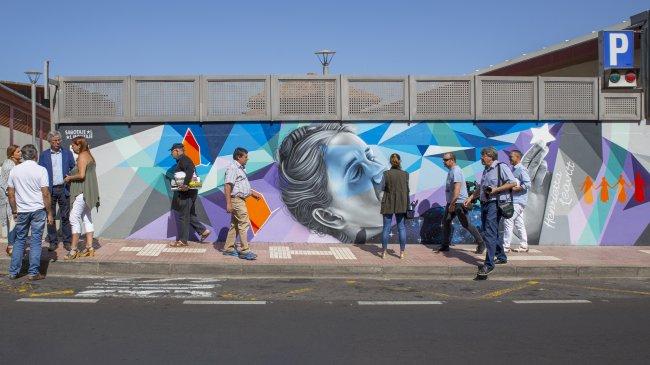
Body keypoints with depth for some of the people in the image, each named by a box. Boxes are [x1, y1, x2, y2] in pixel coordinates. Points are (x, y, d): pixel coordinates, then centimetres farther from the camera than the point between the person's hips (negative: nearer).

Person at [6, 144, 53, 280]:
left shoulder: (14, 170, 3)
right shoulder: (41, 170, -8)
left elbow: (11, 194, 6)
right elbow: (45, 194, -10)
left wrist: (14, 211, 16)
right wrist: (49, 213, -3)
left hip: (21, 211, 3)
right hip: (38, 210, -3)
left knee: (19, 240, 14)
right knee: (36, 241, 3)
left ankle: (13, 271, 16)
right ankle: (33, 273, 4)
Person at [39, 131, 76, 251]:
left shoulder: (67, 153, 7)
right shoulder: (44, 155, 6)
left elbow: (73, 169, 10)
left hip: (63, 189, 0)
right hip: (49, 190, 0)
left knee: (65, 216, 2)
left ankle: (67, 241, 9)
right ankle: (53, 241, 13)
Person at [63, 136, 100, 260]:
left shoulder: (82, 156, -11)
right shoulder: (89, 156, 18)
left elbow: (81, 175, -21)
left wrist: (69, 178, -5)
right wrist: (71, 176, 15)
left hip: (82, 192, -10)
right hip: (89, 192, 10)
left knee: (74, 218, -9)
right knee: (87, 218, 11)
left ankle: (73, 249, -9)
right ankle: (89, 247, 13)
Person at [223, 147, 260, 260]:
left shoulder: (240, 168, 17)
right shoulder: (232, 168, -15)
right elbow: (227, 186, -22)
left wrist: (253, 193, 23)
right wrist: (228, 203, -26)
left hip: (240, 200, 11)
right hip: (236, 200, -11)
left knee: (235, 224, 13)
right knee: (244, 223, -10)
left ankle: (228, 248, 20)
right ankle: (245, 251, -7)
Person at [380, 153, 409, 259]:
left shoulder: (386, 173, -8)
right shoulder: (405, 174, -2)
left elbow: (383, 188, -10)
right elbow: (407, 190, 1)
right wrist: (407, 204, 9)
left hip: (388, 203, -1)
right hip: (401, 204, 1)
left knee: (386, 228, 5)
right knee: (401, 227, 8)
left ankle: (384, 252, 8)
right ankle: (402, 252, 8)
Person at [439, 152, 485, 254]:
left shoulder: (456, 171, -19)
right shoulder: (451, 171, 13)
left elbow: (457, 189, -26)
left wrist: (452, 204, -25)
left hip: (459, 202, -10)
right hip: (451, 202, 10)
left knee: (466, 224, -6)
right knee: (445, 222, 9)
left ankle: (481, 244, 4)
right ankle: (445, 245, 16)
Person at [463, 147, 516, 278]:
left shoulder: (501, 167, -8)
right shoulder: (486, 170, 19)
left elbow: (512, 183, -15)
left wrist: (495, 190, -18)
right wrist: (470, 198, 22)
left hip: (495, 204, -9)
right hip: (485, 204, 9)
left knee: (489, 233, -15)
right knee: (492, 233, 15)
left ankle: (489, 264, -17)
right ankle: (501, 257, 30)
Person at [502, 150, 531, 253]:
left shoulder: (521, 170, -12)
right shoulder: (514, 169, 17)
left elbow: (527, 184, -21)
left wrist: (514, 189, -18)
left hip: (518, 201, -10)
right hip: (515, 201, 10)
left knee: (508, 221, -10)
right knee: (519, 224, 12)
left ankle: (505, 246, -9)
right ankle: (523, 246, 17)